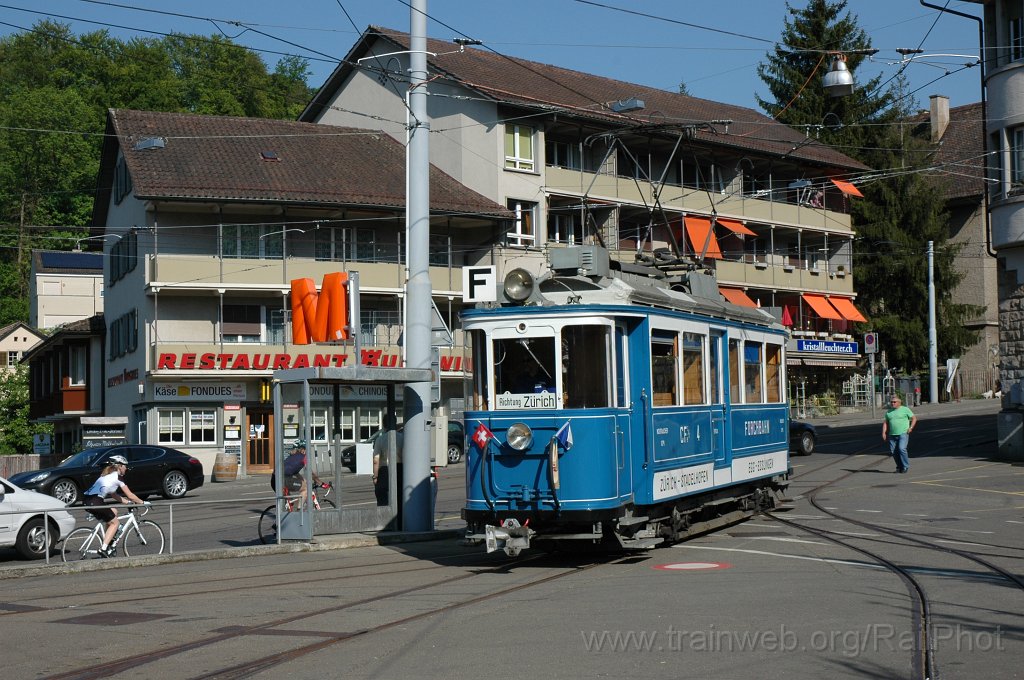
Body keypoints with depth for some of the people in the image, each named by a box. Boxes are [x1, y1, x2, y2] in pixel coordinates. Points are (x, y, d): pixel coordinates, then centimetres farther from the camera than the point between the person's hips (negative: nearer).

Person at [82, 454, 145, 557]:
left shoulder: (108, 474, 26)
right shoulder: (117, 477, 0)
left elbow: (113, 494, 32)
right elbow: (130, 495, 3)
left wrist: (128, 502, 31)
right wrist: (141, 502, 16)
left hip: (87, 500, 9)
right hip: (95, 502, -9)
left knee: (113, 512, 25)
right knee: (115, 522, 8)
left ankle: (106, 544, 22)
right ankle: (103, 548, -3)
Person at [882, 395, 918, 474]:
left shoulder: (905, 409, 3)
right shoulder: (888, 412, 14)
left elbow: (914, 418, 5)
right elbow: (885, 423, 18)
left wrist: (911, 428, -7)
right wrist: (884, 433, 8)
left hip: (903, 434, -5)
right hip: (892, 435, 5)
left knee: (901, 449, -19)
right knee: (893, 451, 1)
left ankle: (905, 466, -6)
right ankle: (899, 467, 16)